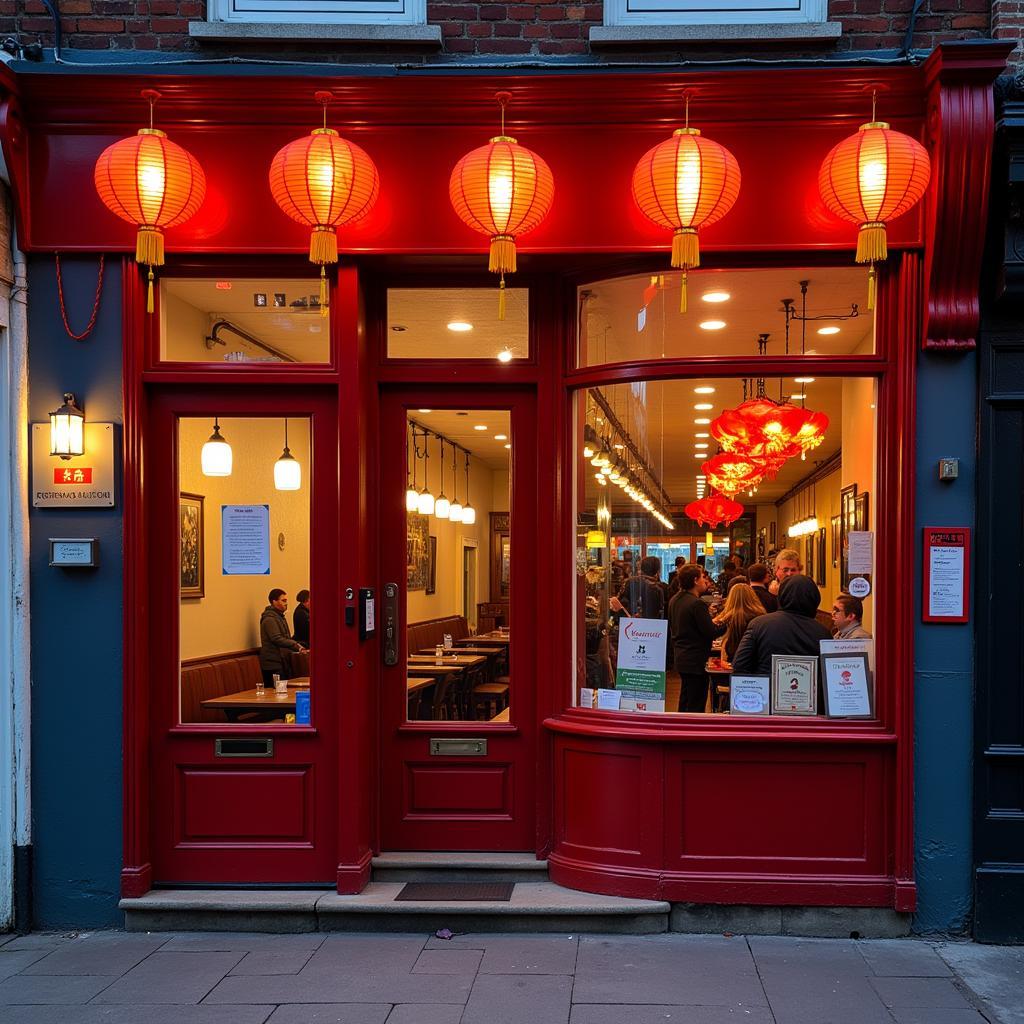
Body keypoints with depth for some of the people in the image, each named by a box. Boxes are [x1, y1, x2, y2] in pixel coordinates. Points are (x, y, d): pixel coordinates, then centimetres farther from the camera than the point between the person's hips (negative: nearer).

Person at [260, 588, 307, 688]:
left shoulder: (280, 617, 19)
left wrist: (297, 645, 9)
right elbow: (277, 639, -22)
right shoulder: (269, 619, -14)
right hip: (272, 664, -10)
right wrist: (296, 645, -20)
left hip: (279, 662, 10)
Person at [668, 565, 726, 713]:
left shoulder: (674, 600, 6)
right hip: (696, 660, -9)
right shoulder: (697, 604, -21)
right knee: (696, 704, -2)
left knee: (685, 699, 20)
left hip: (681, 657, 9)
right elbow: (711, 632, -21)